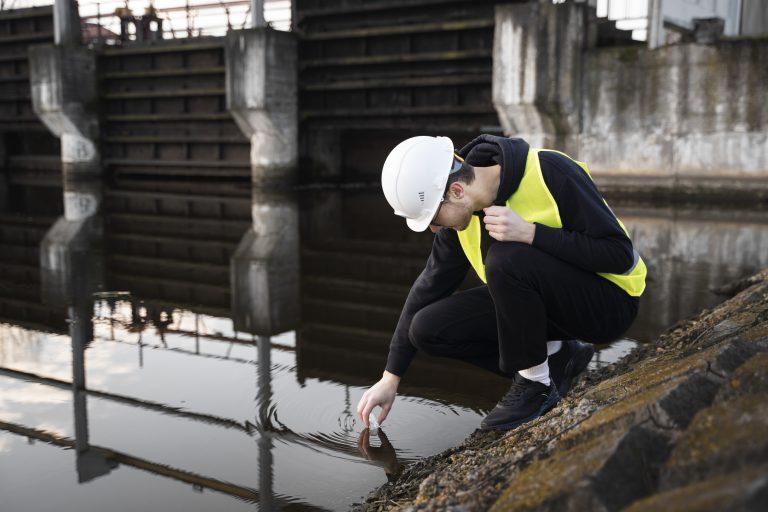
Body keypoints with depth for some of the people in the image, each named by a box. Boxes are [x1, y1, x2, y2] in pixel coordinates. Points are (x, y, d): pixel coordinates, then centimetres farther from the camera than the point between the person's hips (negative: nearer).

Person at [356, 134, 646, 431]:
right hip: (548, 300, 7)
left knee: (507, 258, -33)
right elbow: (429, 287, 3)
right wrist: (390, 379, 3)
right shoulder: (462, 214, -6)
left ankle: (537, 383, -13)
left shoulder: (550, 173, -25)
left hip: (609, 303, -6)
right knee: (428, 329, -9)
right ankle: (557, 360, 2)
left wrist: (529, 232, -34)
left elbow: (620, 254, -24)